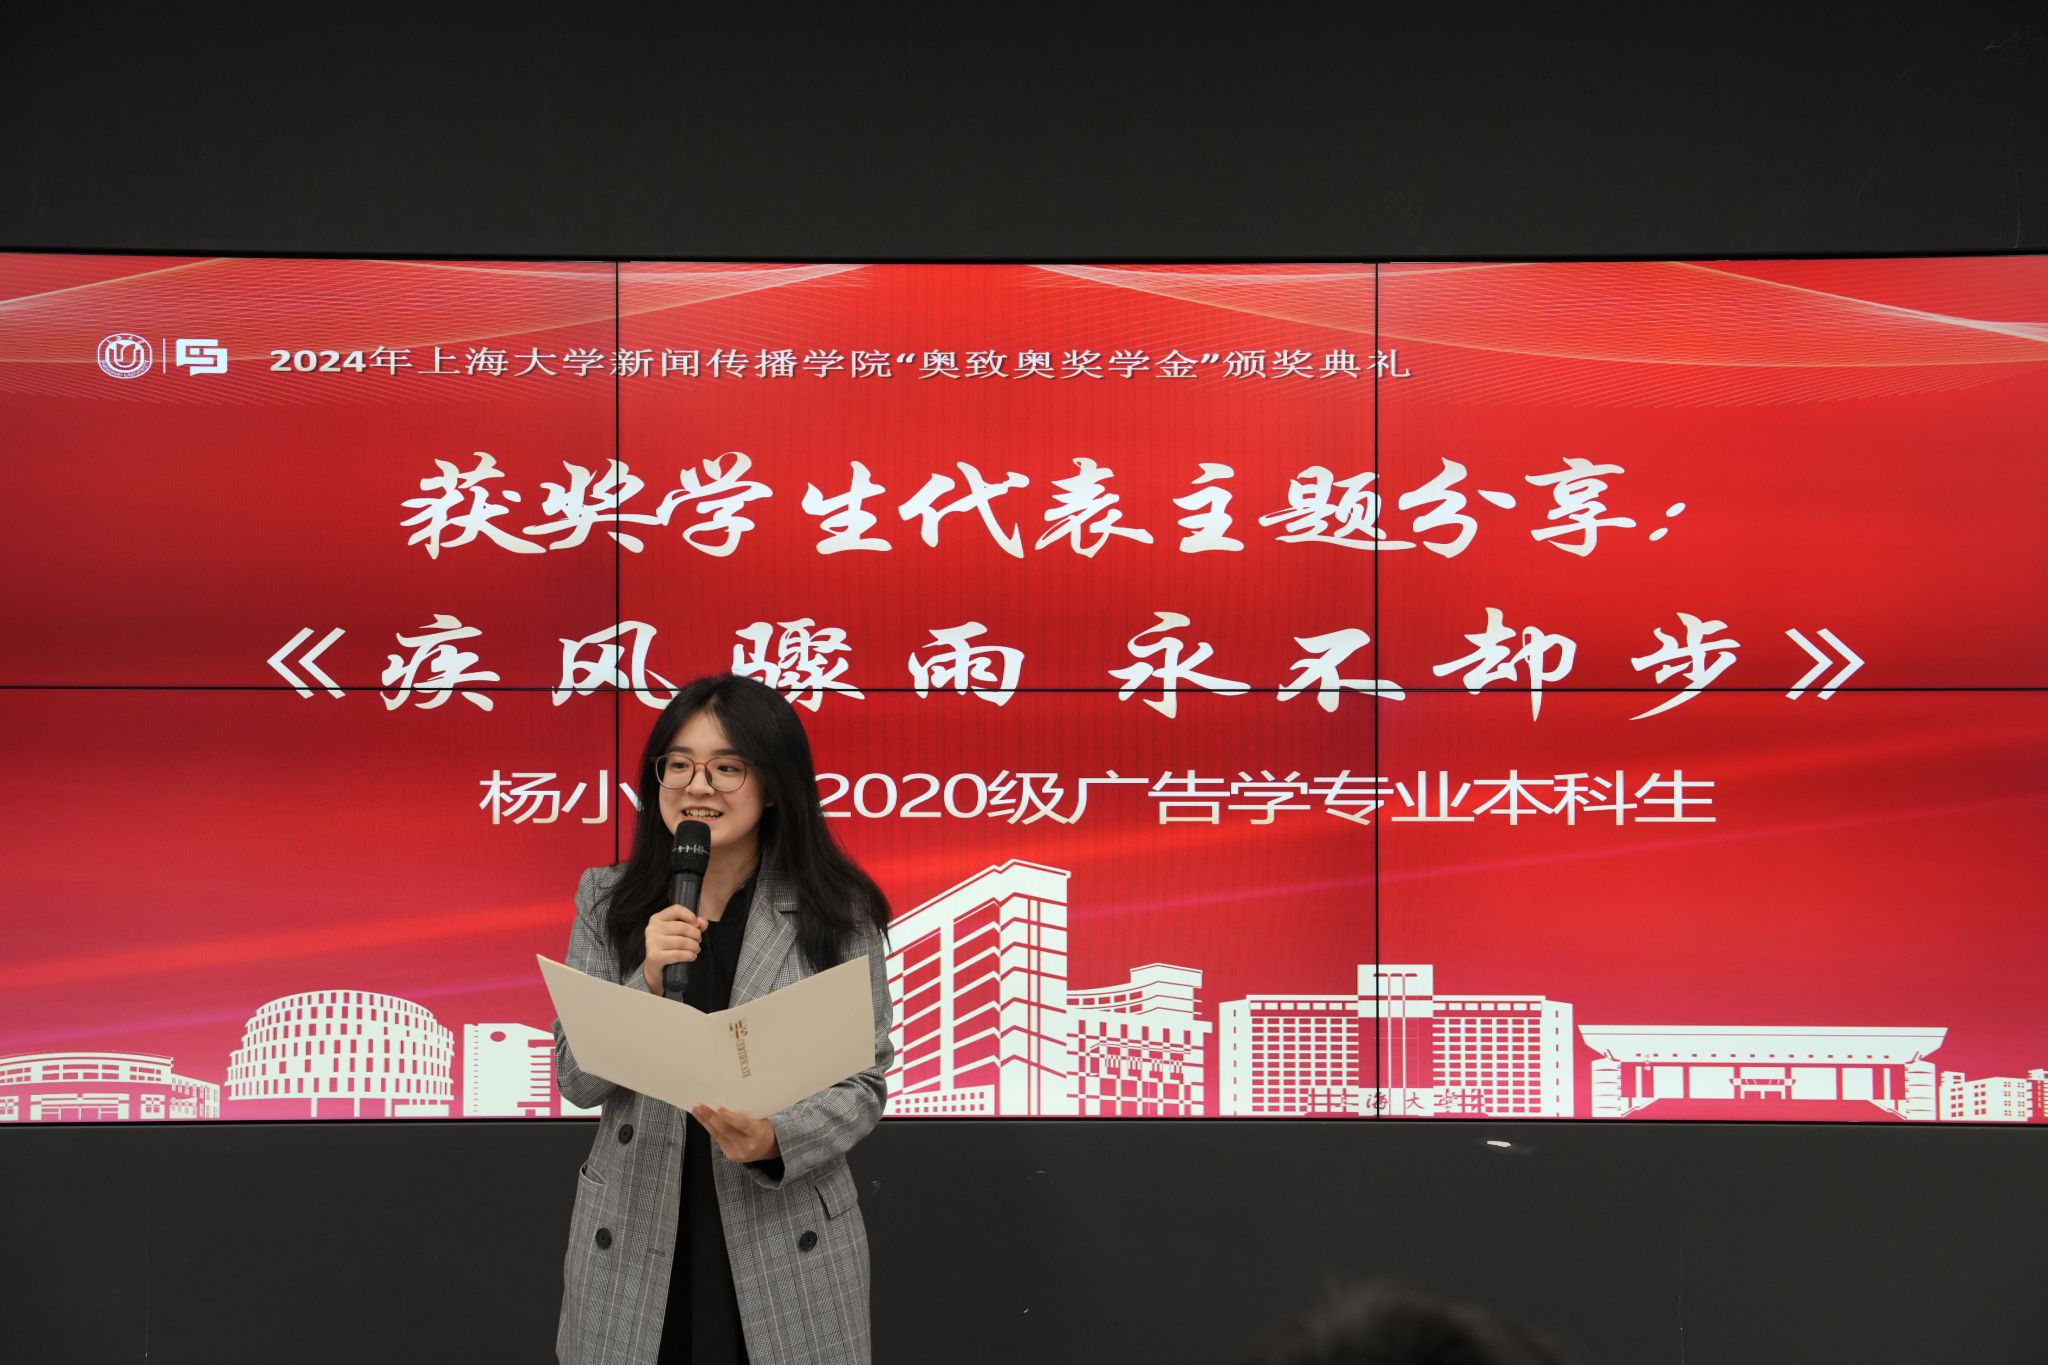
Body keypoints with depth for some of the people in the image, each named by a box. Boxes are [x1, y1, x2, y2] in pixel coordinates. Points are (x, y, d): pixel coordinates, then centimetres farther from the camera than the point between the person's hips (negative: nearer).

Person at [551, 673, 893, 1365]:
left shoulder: (838, 912, -3)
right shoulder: (607, 901, 3)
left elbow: (864, 1082, -3)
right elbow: (577, 1080, -2)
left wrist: (777, 1139, -21)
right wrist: (648, 981, -17)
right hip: (632, 1242, 2)